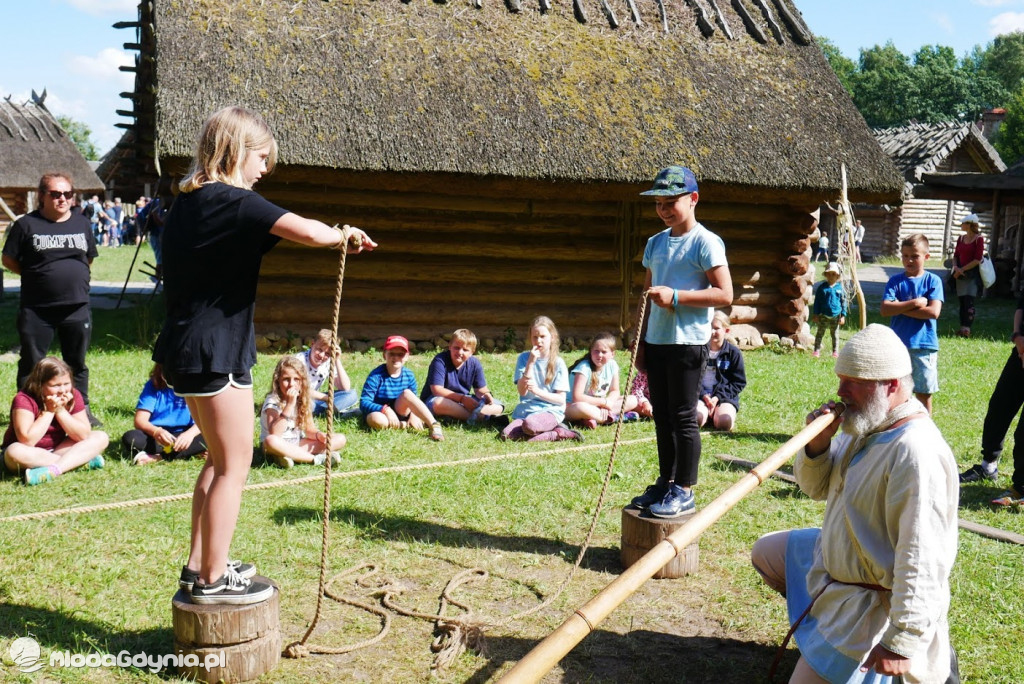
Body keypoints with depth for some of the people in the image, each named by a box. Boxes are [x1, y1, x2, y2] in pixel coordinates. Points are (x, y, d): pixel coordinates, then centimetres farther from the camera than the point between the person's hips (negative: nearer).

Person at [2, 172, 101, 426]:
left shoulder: (81, 223, 8)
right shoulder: (27, 224, -2)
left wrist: (72, 274, 7)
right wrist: (35, 275, -2)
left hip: (77, 307, 3)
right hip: (36, 310, -3)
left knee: (77, 363, 12)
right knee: (31, 364, 6)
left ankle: (82, 410, 22)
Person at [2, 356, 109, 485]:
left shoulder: (73, 396, -9)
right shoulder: (24, 400, -22)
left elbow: (84, 435, -14)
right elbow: (27, 441, -32)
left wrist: (60, 410, -22)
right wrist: (49, 411, -27)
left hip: (57, 451, 4)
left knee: (101, 437, -12)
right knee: (15, 452, -39)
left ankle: (53, 470, -32)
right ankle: (81, 462, -28)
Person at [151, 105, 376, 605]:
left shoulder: (188, 201, 11)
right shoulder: (234, 202, -17)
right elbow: (307, 232, -30)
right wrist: (345, 236, -10)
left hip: (186, 347, 10)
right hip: (216, 352, -9)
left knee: (220, 458, 21)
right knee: (234, 465, 2)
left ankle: (199, 564, 28)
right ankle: (212, 580, 10)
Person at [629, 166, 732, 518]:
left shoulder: (705, 242, -9)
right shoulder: (655, 243, 13)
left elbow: (725, 294, -15)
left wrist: (676, 296, -21)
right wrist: (640, 340, 16)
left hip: (688, 342, -7)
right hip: (656, 341, 7)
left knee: (683, 417, -1)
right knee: (662, 415, 13)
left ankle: (684, 491, 9)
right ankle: (665, 482, 25)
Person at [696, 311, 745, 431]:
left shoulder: (734, 352, 2)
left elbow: (739, 382, 2)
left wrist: (718, 397, -11)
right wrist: (703, 395, -12)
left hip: (725, 396, -1)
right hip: (701, 395, 1)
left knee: (724, 423, -30)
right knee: (696, 420, -30)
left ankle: (715, 414, 5)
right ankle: (707, 413, 5)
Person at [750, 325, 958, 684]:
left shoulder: (916, 452, -32)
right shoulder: (868, 425, -1)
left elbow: (922, 558, -34)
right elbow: (818, 488, 9)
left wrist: (900, 644, -32)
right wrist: (817, 445, -13)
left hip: (875, 598, -10)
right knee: (765, 552, 23)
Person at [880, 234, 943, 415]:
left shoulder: (933, 281, 0)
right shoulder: (895, 281, 3)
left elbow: (933, 312, -13)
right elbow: (885, 309, -10)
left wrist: (900, 307, -10)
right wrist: (915, 303, -15)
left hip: (924, 346, -1)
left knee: (924, 393, 8)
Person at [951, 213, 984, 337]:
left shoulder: (979, 239, -6)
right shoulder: (961, 238, 12)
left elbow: (977, 260, -11)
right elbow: (956, 255, 14)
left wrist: (962, 269, -12)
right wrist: (955, 267, -5)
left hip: (973, 273, -6)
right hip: (960, 273, 6)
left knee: (969, 300, -13)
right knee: (962, 300, 5)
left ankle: (967, 328, -17)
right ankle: (962, 327, 10)